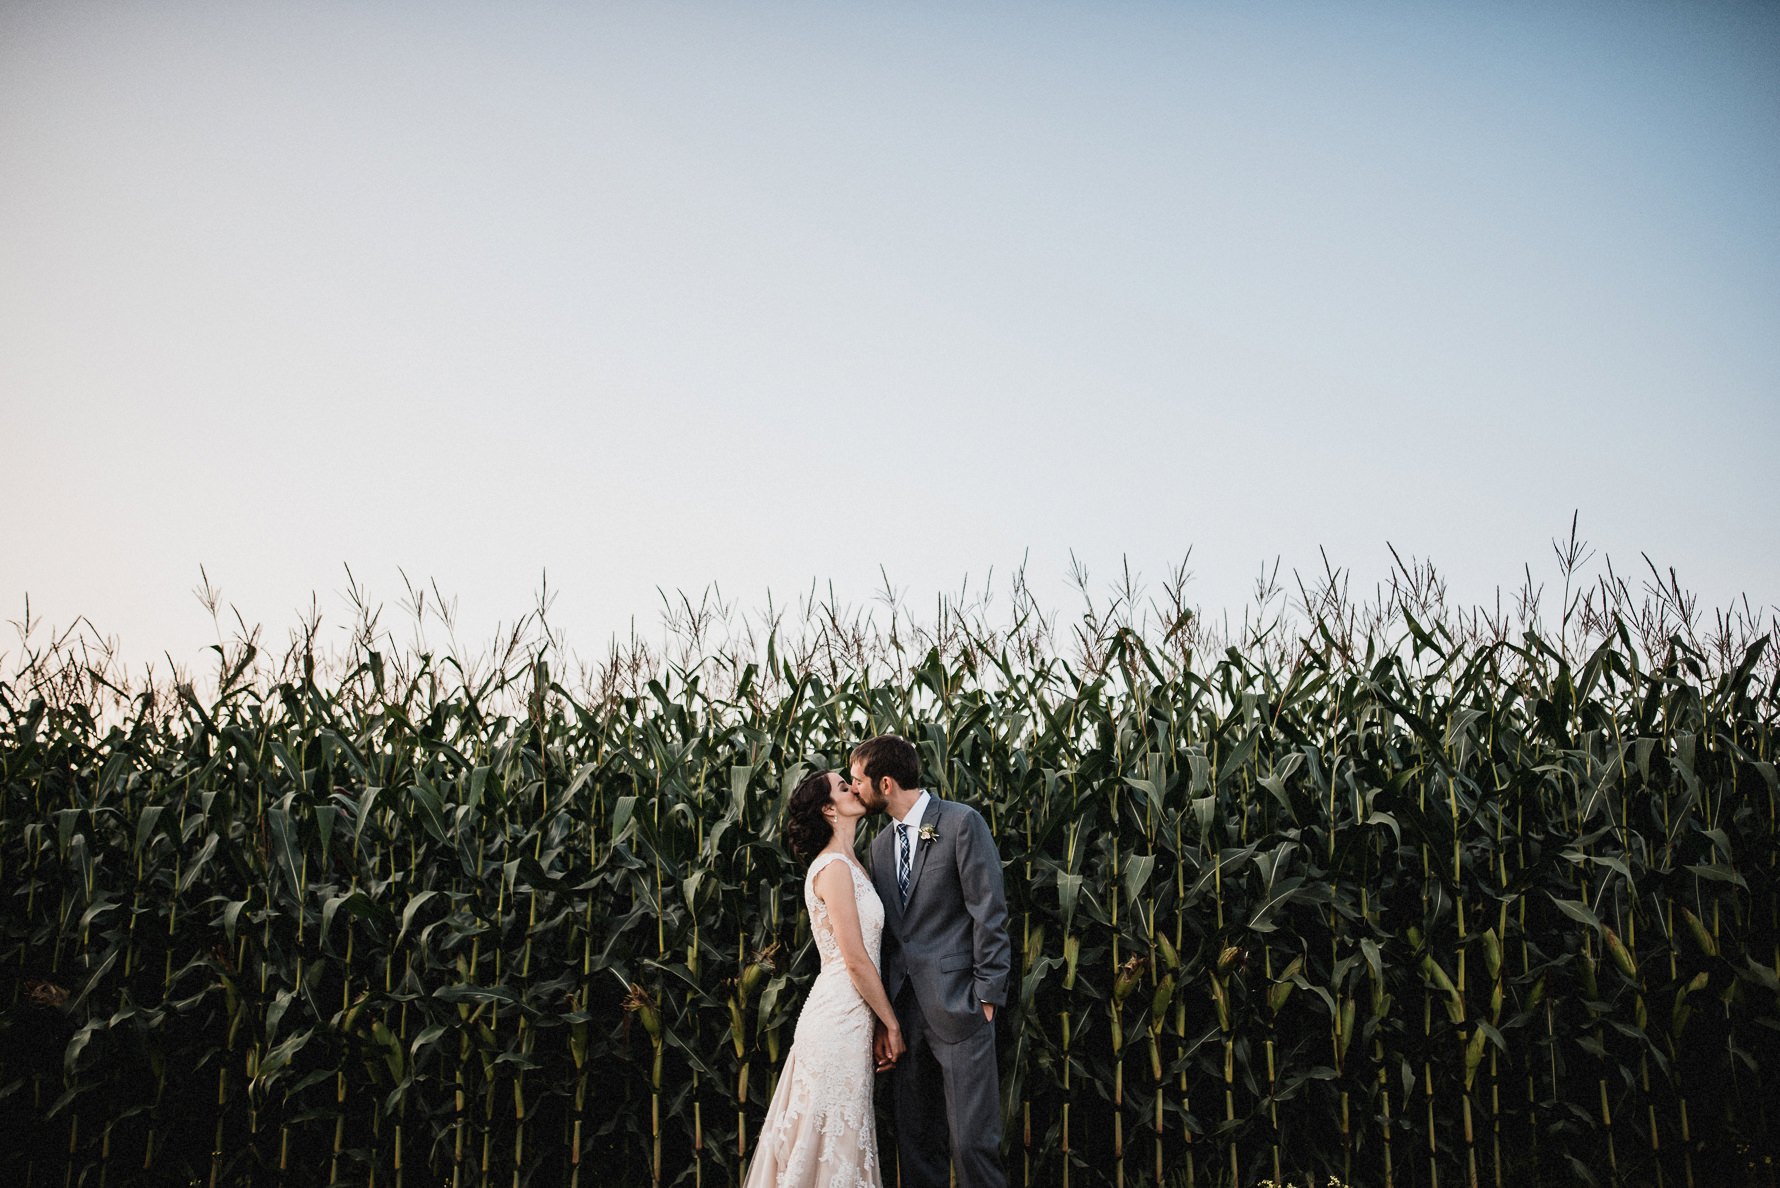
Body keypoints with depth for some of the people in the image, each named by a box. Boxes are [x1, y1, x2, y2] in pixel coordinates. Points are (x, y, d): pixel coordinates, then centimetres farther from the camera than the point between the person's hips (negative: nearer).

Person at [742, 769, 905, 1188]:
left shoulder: (849, 864, 14)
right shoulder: (834, 867, -16)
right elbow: (856, 960, -17)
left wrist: (876, 1022, 11)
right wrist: (891, 1023, -9)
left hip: (851, 1015, 9)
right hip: (840, 1018, -9)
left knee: (838, 1133, 14)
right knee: (835, 1138, 0)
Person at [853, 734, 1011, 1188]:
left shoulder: (962, 822, -6)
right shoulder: (881, 844, 15)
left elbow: (990, 913, -9)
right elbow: (885, 934, 15)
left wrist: (986, 996, -13)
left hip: (957, 1007, -7)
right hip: (905, 1010, 7)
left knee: (971, 1142, -6)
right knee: (914, 1142, 11)